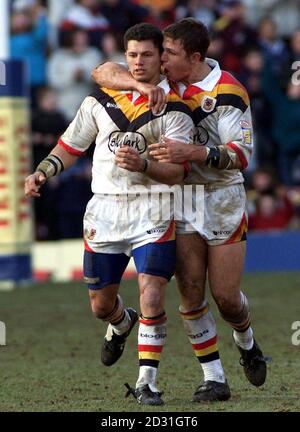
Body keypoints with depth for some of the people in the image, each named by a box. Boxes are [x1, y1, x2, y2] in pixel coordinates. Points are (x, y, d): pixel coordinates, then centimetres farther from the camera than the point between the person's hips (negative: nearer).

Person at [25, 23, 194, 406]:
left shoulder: (173, 109, -3)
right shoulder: (101, 100, 8)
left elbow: (176, 172, -11)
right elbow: (71, 144, 17)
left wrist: (143, 165, -29)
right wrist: (42, 172, 2)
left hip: (151, 212, -3)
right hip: (105, 209, 4)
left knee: (151, 295, -17)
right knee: (100, 304, 10)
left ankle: (146, 382, -7)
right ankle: (121, 325, 48)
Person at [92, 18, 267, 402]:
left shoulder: (226, 92, -16)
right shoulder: (165, 81, -1)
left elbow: (241, 154, -23)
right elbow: (103, 72, -5)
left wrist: (190, 152, -37)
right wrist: (141, 84, -24)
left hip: (221, 197, -4)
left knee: (225, 295, 0)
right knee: (190, 293, -5)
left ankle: (245, 341, 34)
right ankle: (214, 380, 3)